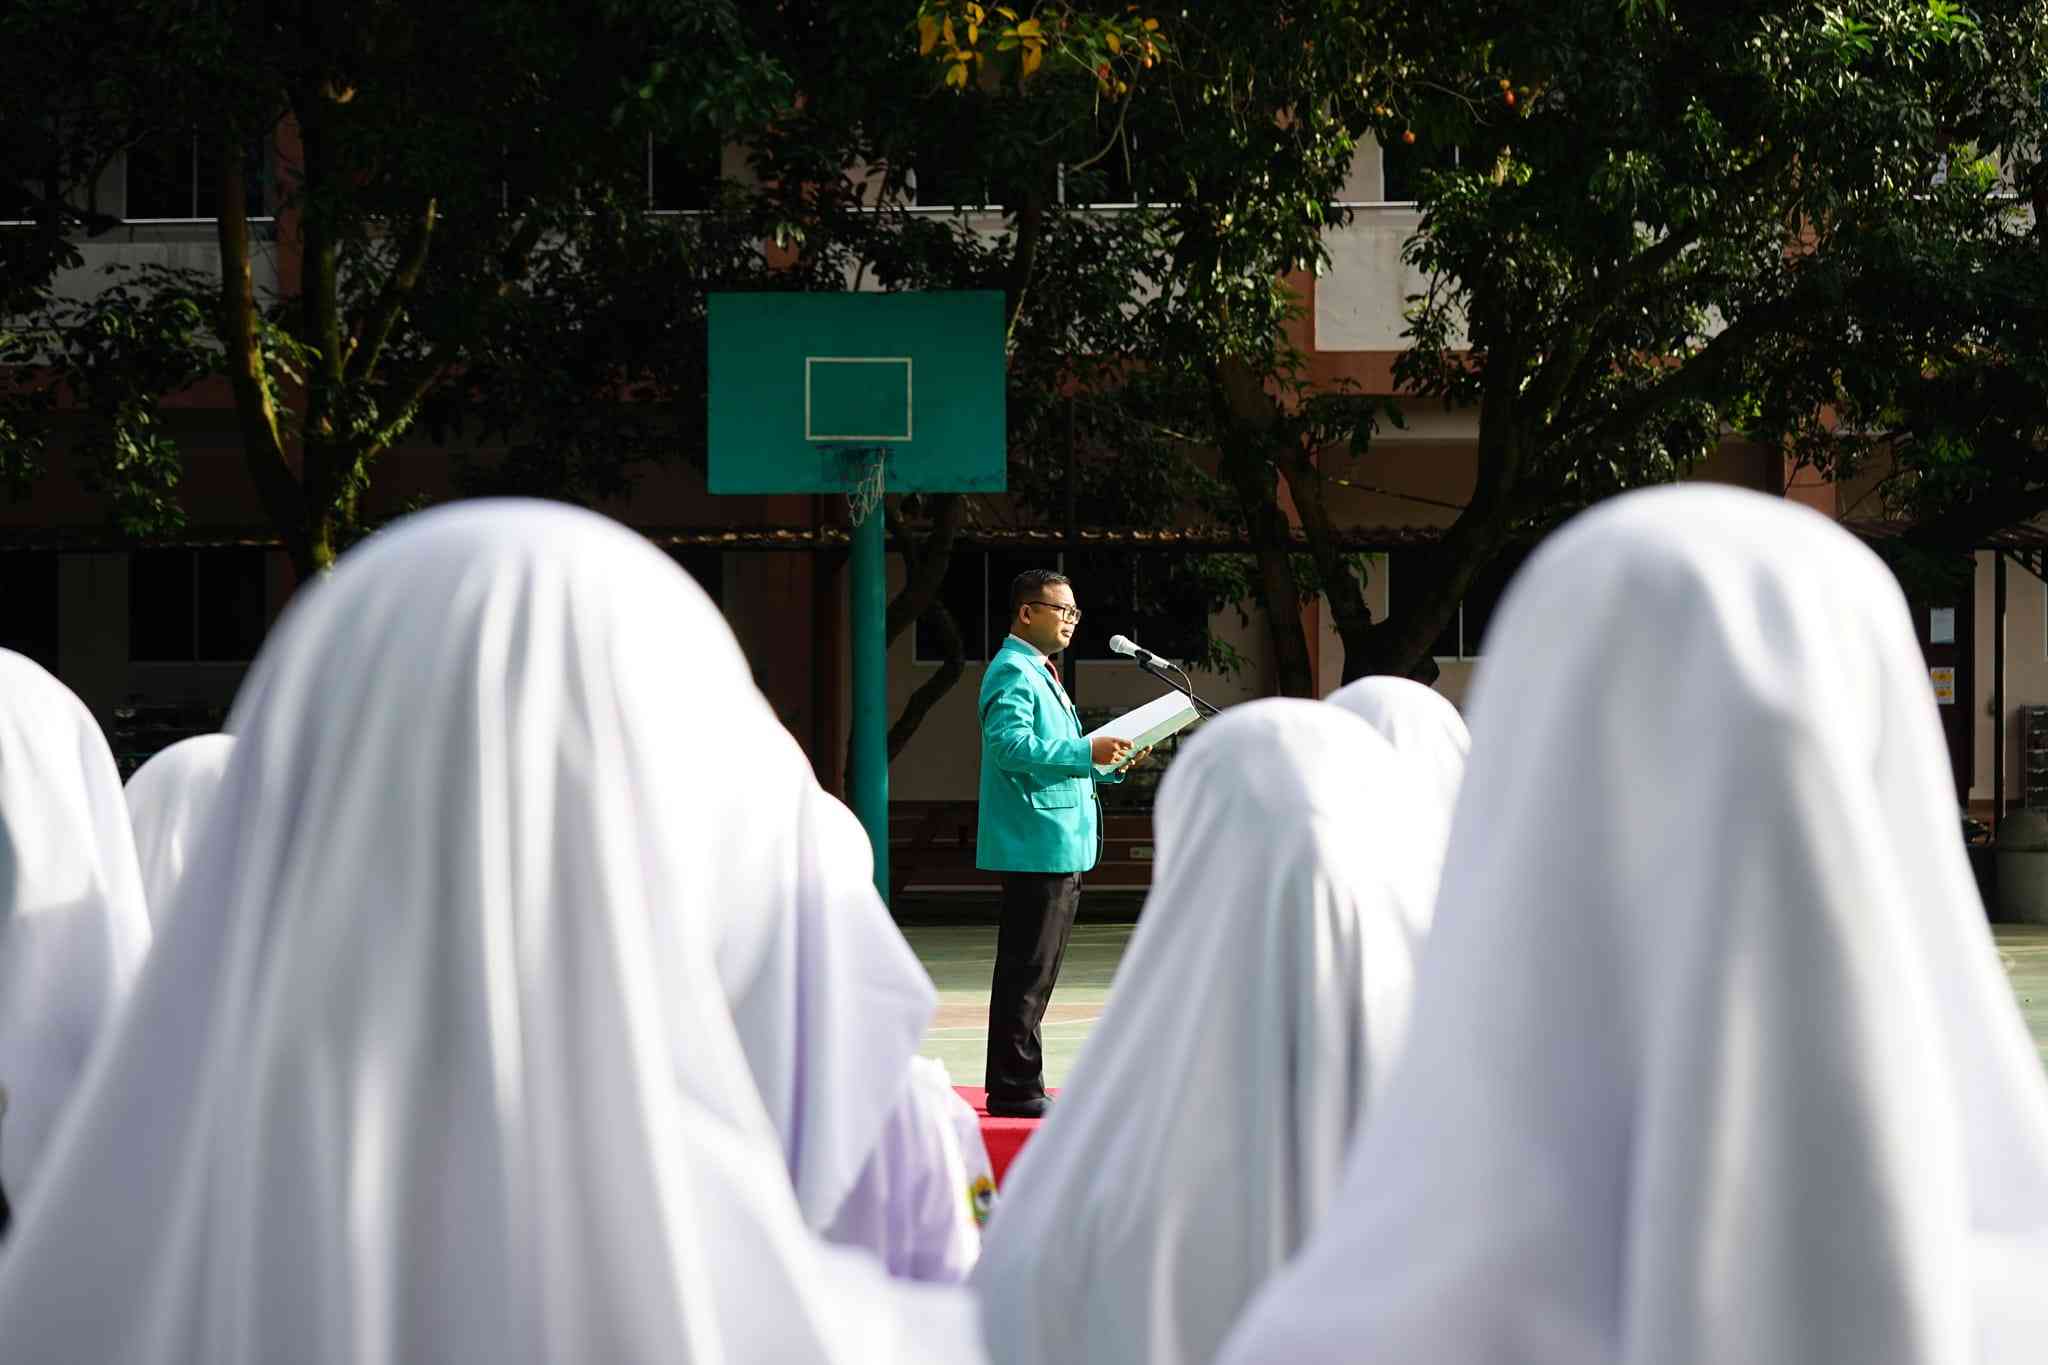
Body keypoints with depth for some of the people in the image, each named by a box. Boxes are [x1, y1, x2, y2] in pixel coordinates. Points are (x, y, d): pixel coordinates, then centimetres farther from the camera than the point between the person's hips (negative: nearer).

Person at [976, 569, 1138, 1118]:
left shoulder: (1040, 674, 23)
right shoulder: (1012, 671, -11)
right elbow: (1010, 744, -25)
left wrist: (1109, 763, 14)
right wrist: (1087, 751, -25)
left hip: (1059, 847, 11)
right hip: (1035, 845, -11)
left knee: (1035, 972, 13)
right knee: (1027, 971, -9)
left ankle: (1018, 1087, 19)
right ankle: (1014, 1090, -7)